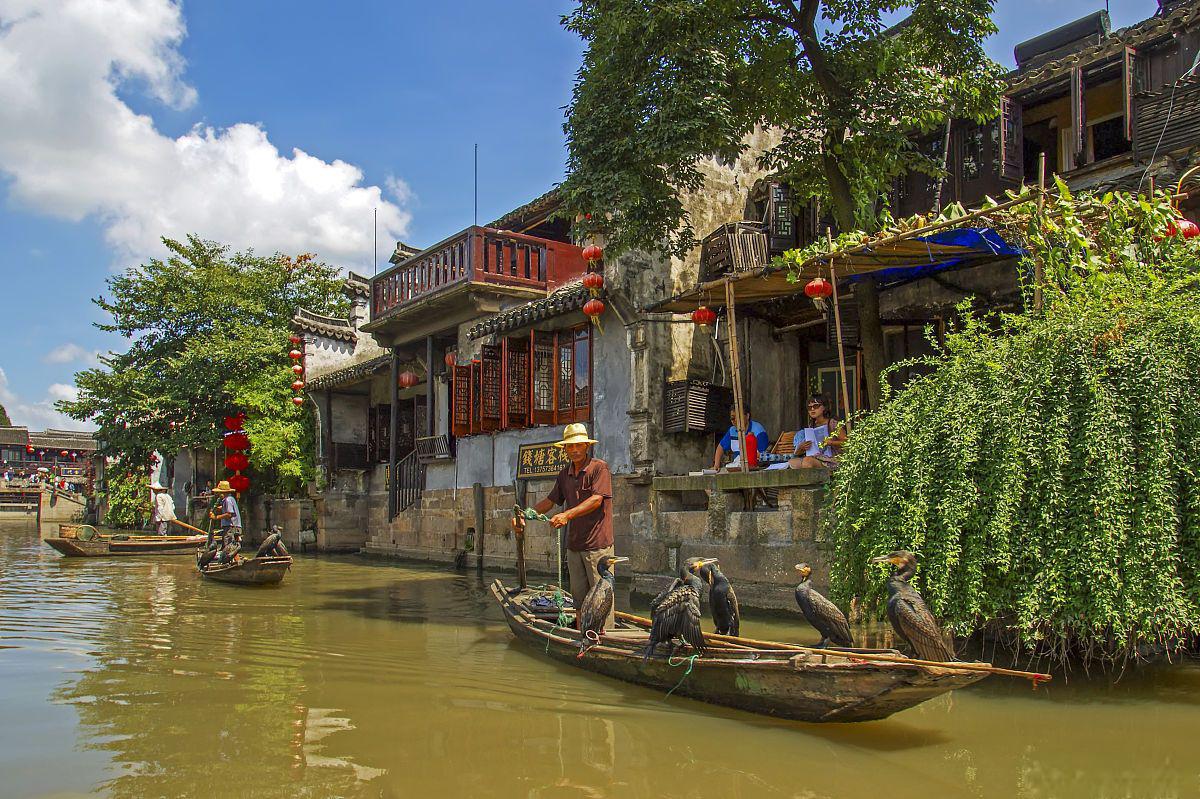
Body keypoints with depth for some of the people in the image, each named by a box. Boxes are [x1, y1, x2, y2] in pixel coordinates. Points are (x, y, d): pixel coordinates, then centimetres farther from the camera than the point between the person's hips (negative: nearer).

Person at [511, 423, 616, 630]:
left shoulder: (599, 468, -8)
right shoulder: (564, 474, 13)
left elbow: (596, 500, -18)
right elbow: (549, 501, 19)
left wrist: (567, 514, -27)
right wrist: (523, 516, 8)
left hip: (597, 543, -7)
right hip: (574, 543, 7)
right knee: (578, 594, 13)